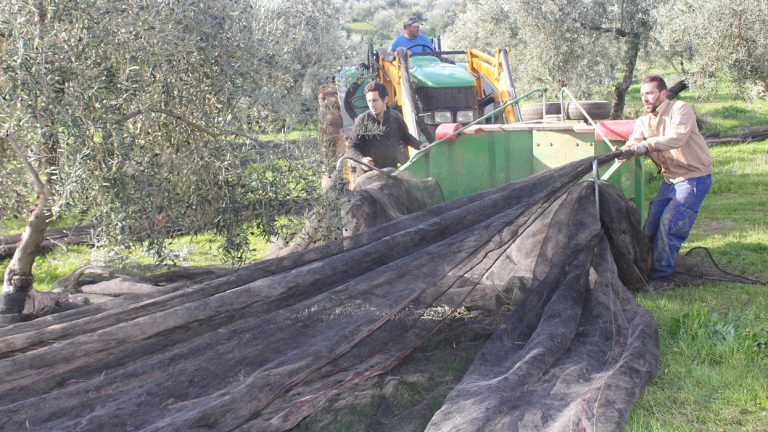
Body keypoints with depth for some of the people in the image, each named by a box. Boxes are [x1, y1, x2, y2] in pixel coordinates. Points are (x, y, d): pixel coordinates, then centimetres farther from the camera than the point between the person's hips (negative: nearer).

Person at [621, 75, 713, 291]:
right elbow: (633, 145, -8)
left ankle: (662, 277, -11)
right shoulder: (643, 122, 8)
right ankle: (646, 269, 15)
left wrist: (648, 144, -43)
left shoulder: (680, 109, -13)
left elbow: (677, 137, -31)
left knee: (669, 224, -17)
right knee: (651, 225, 3)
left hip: (694, 178, -7)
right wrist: (623, 151, -32)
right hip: (670, 180, 7)